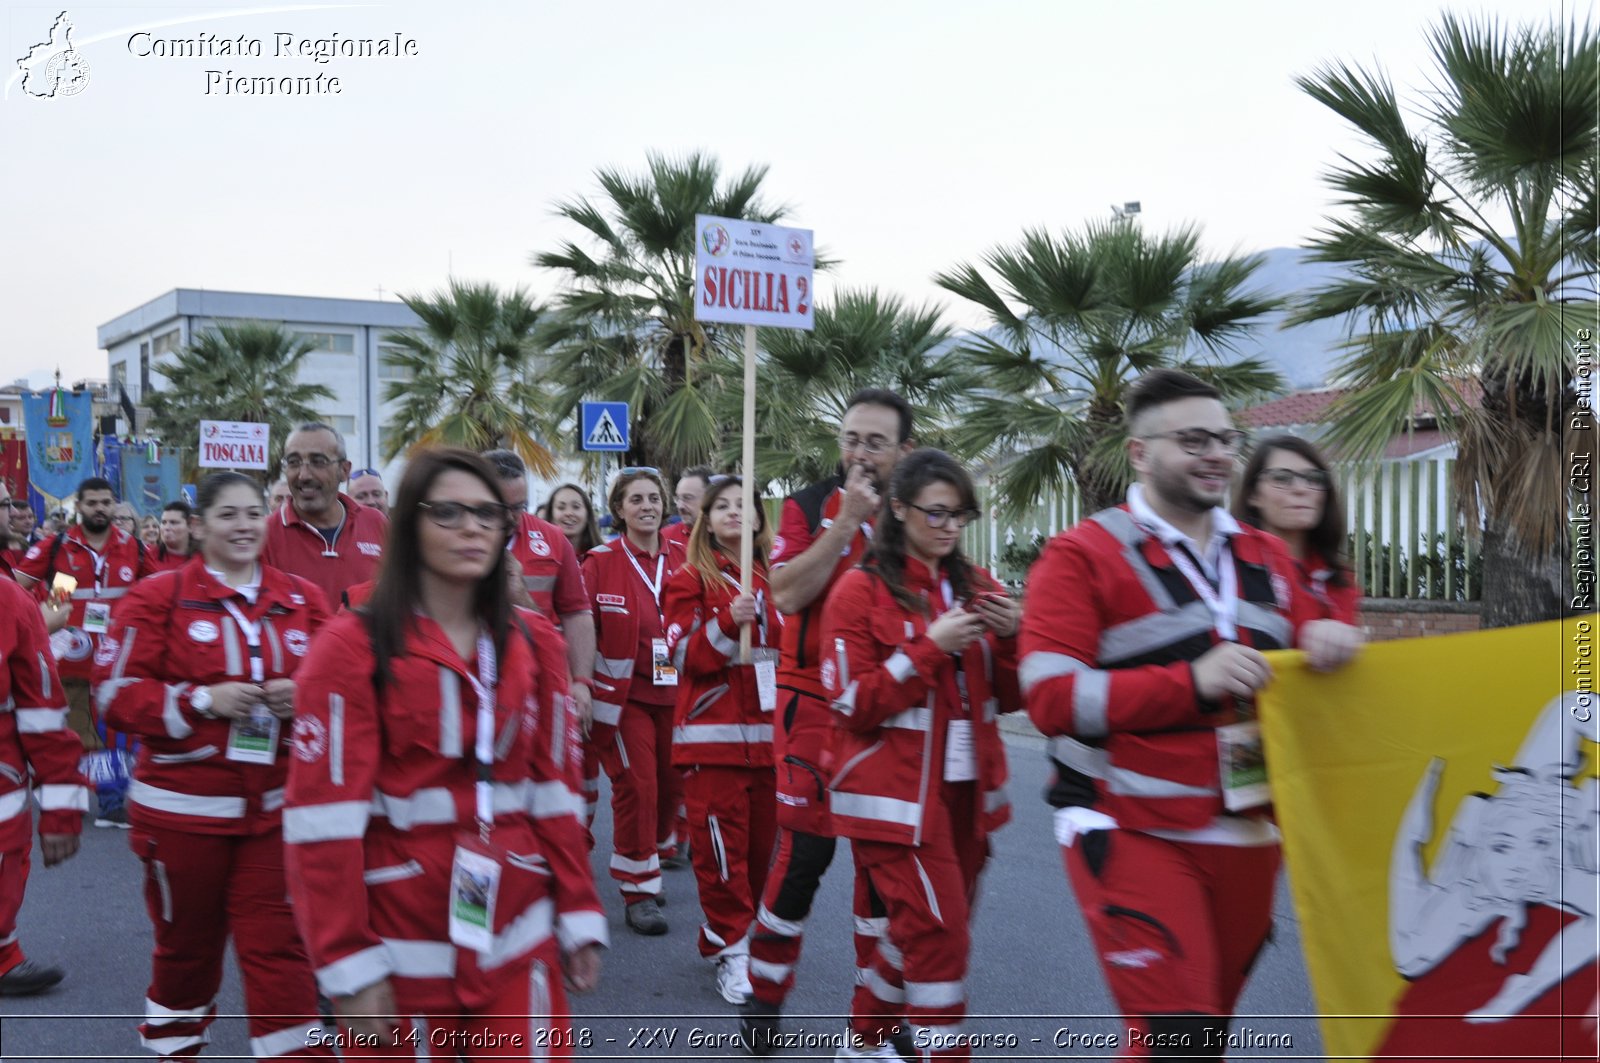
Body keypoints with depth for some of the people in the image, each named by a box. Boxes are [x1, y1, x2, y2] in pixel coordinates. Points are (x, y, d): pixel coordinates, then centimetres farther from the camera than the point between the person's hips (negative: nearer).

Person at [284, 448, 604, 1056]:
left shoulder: (533, 642, 6)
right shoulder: (354, 645, -7)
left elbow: (555, 783, 7)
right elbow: (325, 810, -11)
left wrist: (579, 914, 4)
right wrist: (348, 963, -13)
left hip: (519, 938, 3)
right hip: (403, 942, -3)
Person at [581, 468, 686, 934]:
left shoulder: (683, 558, 4)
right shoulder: (601, 563, -5)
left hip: (675, 691, 4)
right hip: (623, 694, -4)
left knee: (671, 785, 10)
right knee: (635, 787, -4)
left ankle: (651, 856, 35)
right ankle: (639, 891, 8)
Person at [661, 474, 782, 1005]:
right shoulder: (692, 579, 2)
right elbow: (685, 656, -8)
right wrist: (727, 623, -22)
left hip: (769, 731, 4)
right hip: (713, 732, -4)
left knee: (764, 840, 6)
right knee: (721, 845, -5)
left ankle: (760, 940, 21)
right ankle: (730, 953, 5)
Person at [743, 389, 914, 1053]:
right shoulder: (808, 508, -1)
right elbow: (788, 594, -15)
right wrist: (845, 522, -17)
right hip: (815, 702, -3)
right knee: (806, 848, -3)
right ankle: (765, 994, 15)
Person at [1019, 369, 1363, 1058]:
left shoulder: (1267, 557, 13)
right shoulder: (1083, 556, -6)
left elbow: (1304, 659, 20)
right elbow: (1052, 698, -15)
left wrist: (1328, 643, -5)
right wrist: (1193, 681, -24)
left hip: (1247, 837, 6)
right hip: (1133, 835, -6)